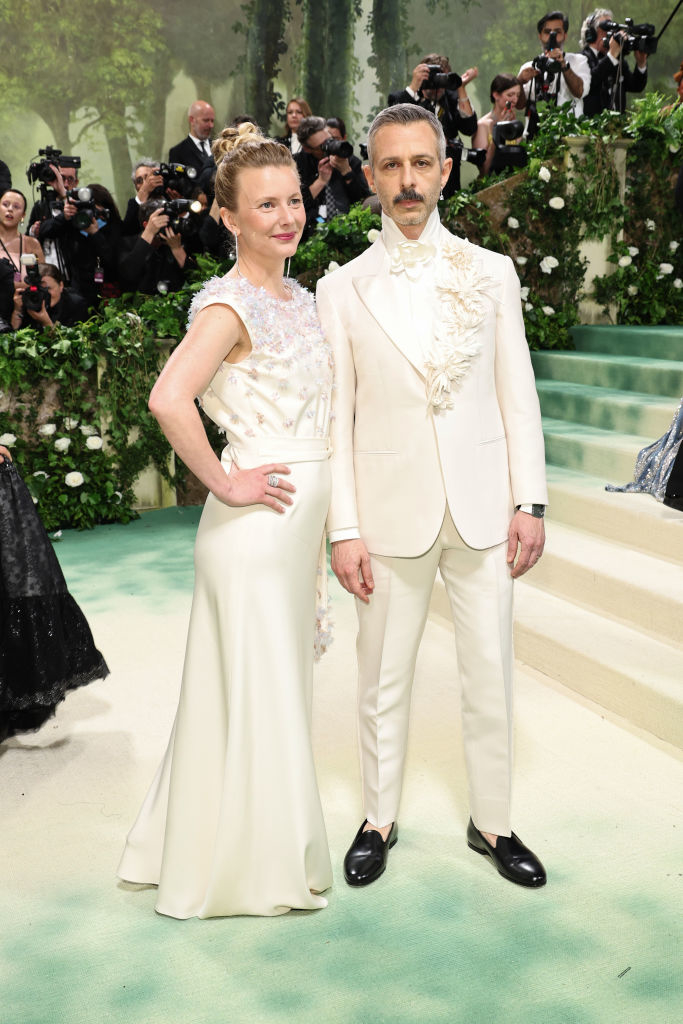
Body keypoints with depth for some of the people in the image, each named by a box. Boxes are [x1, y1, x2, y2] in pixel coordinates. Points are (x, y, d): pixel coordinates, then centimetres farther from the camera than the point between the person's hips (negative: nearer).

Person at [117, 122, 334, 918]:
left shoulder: (300, 298, 11)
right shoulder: (229, 304, -16)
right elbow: (169, 400, -31)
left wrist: (320, 526, 16)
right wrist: (224, 484, -21)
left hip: (299, 523, 9)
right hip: (255, 525, -8)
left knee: (280, 684, 19)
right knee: (252, 690, 4)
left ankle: (276, 845, 37)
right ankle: (245, 866, 22)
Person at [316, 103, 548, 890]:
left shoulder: (492, 272, 4)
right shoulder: (341, 288, 1)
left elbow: (518, 394, 4)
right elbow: (337, 416, -1)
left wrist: (529, 502, -2)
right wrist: (344, 530, -5)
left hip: (483, 504, 1)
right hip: (391, 511, -1)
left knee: (490, 676, 9)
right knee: (384, 679, 11)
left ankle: (491, 823, 28)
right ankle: (378, 820, 30)